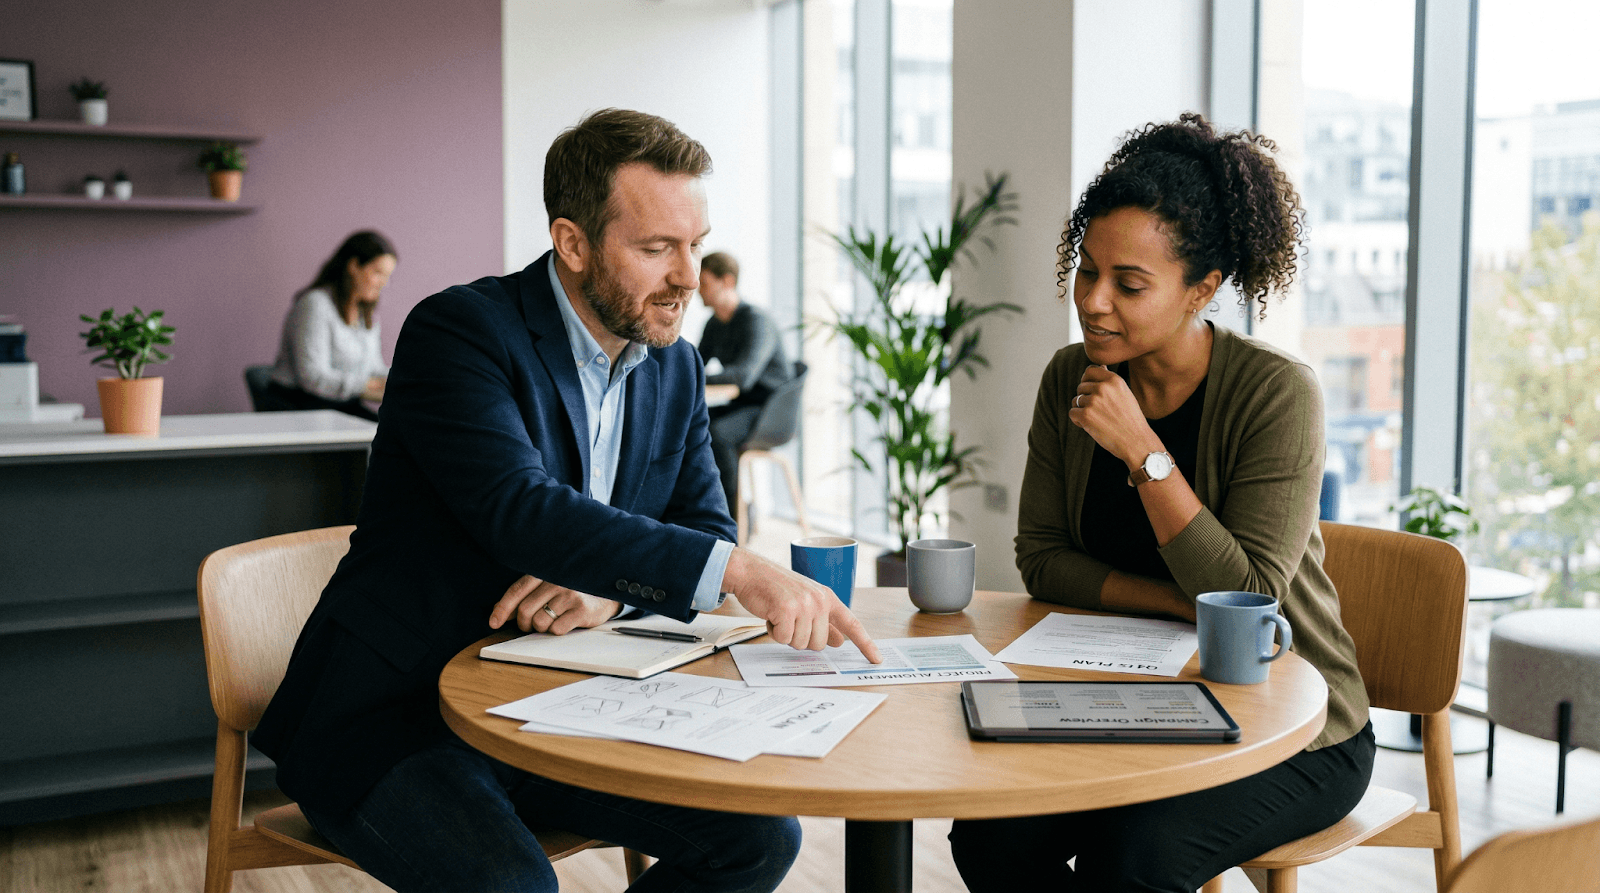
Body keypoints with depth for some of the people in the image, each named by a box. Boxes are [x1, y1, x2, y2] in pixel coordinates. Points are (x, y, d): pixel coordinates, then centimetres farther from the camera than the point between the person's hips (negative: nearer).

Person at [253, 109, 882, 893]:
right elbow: (522, 510, -32)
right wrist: (740, 571, -40)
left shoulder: (676, 368, 6)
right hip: (392, 718, -6)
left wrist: (609, 590, -17)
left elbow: (704, 529, 6)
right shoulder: (458, 330, -17)